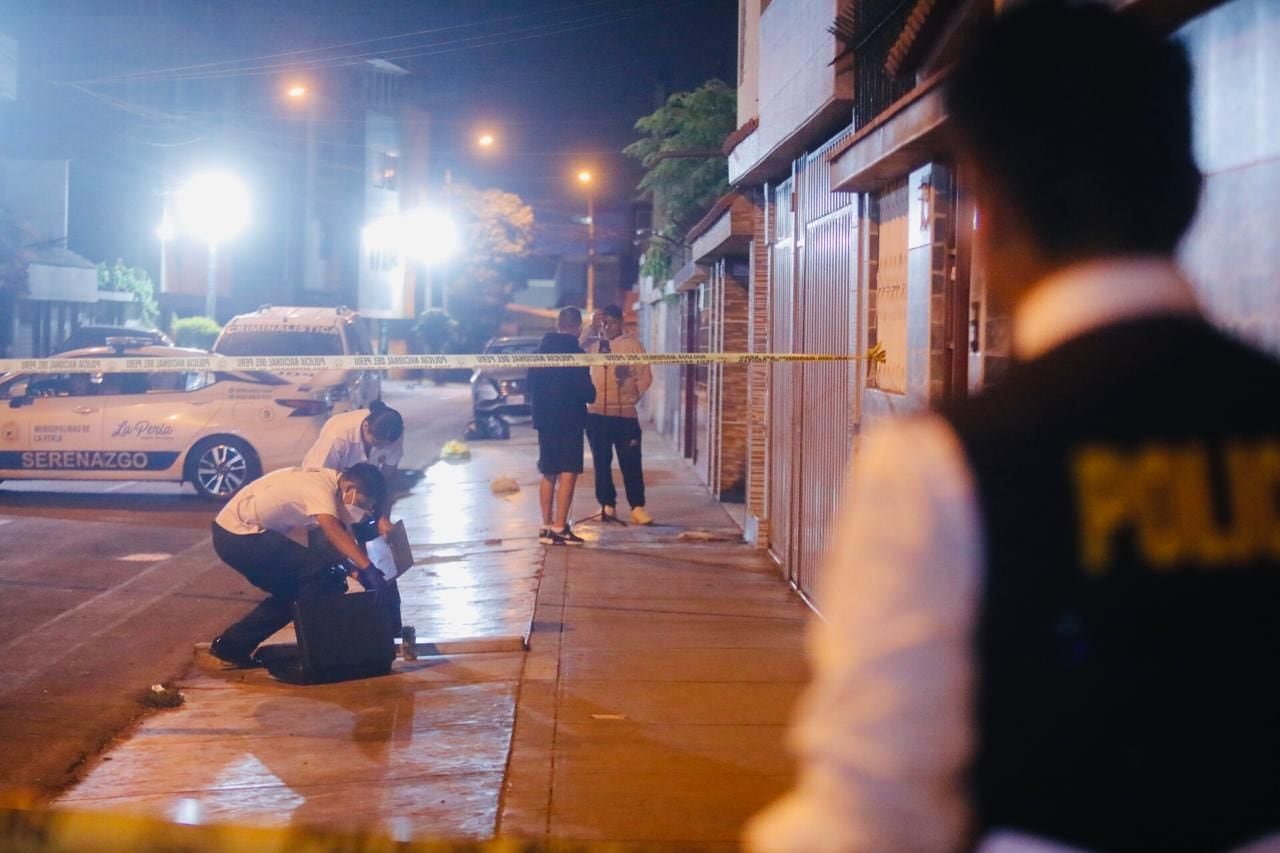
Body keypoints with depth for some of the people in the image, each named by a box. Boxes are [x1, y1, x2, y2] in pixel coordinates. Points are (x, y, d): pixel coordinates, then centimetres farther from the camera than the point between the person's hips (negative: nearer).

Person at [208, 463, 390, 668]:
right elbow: (334, 532, -40)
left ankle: (231, 645, 21)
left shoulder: (328, 482, 7)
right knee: (317, 567, -17)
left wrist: (354, 571, -2)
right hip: (237, 535, -10)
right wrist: (368, 568, -47)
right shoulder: (321, 487, -22)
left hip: (235, 534, 10)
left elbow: (334, 542, 11)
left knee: (292, 592, 17)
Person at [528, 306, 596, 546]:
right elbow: (586, 391, -14)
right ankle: (559, 528, -9)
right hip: (569, 421, -7)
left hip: (544, 420, 7)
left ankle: (547, 526, 17)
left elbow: (531, 386, 12)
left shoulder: (540, 351, 6)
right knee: (568, 474, -4)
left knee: (548, 474, 14)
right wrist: (591, 394, 6)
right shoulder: (575, 353, -13)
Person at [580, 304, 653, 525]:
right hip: (596, 413, 3)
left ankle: (637, 507, 0)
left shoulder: (632, 344, 2)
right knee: (601, 462, 7)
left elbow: (645, 376, 2)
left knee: (631, 462, -3)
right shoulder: (593, 343, 8)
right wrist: (592, 328, -13)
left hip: (625, 414, -2)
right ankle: (607, 505, 15)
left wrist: (633, 397, -3)